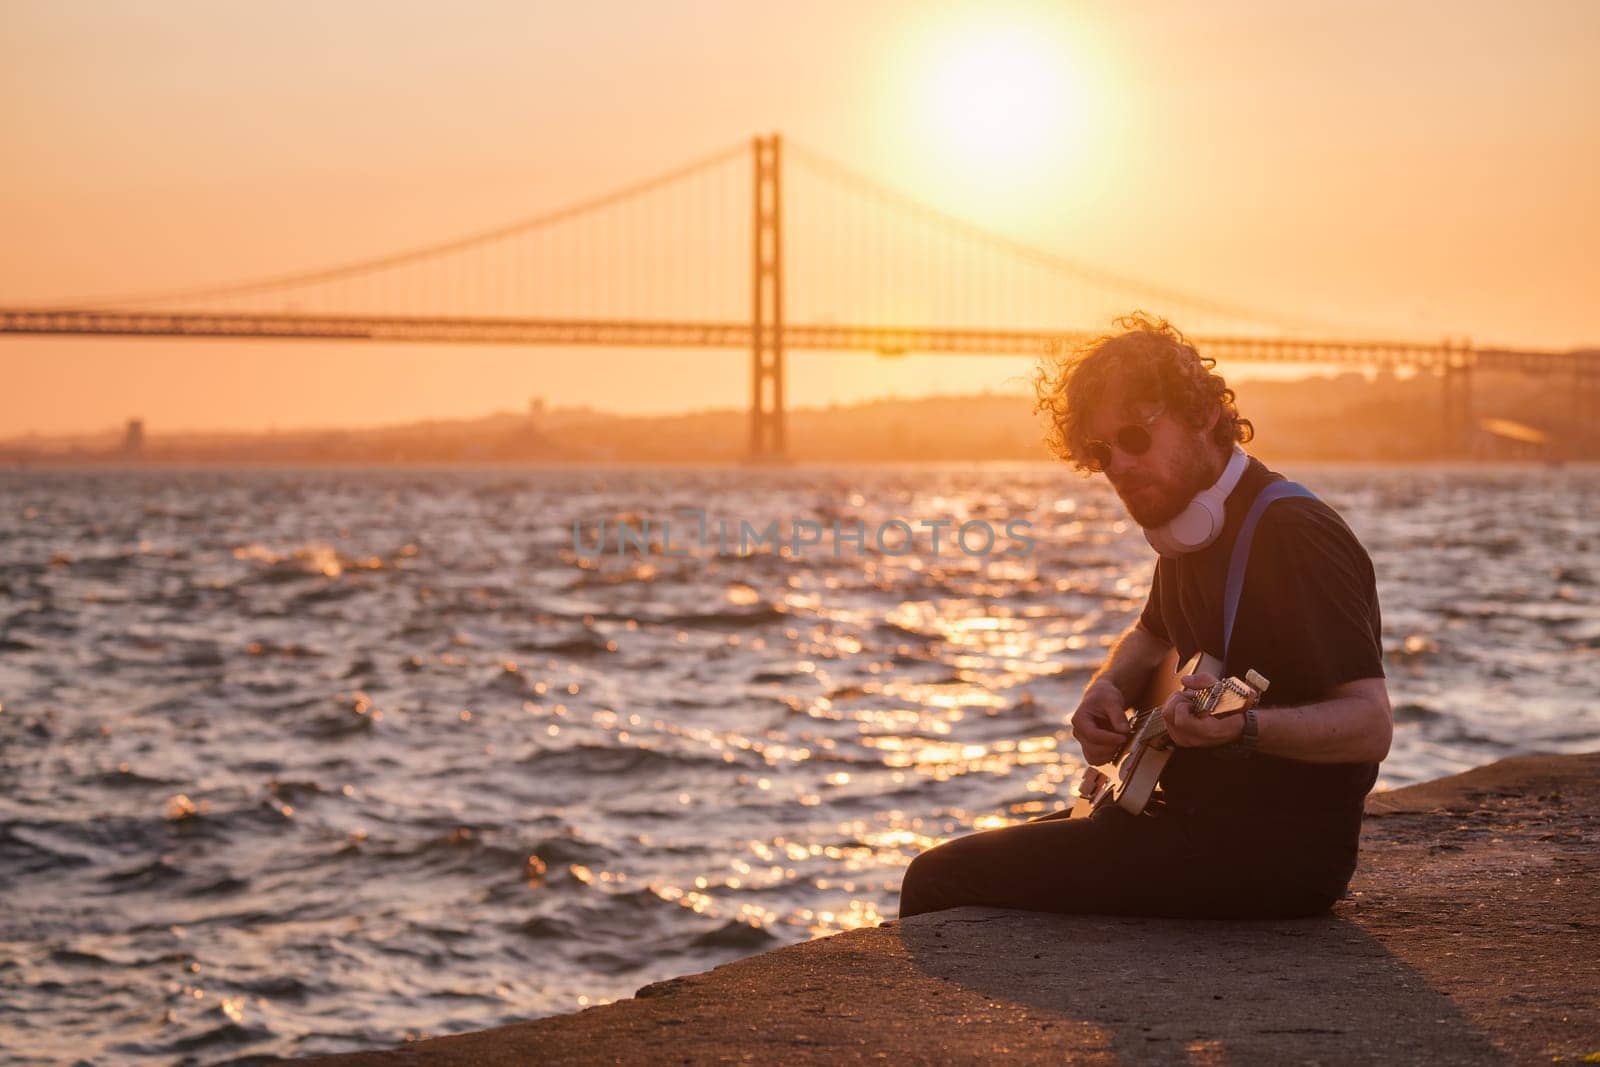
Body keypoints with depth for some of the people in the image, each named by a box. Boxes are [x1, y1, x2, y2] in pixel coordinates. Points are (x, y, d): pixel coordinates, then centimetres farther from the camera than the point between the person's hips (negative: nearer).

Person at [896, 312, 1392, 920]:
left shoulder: (1295, 536, -18)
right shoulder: (1191, 528, 11)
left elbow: (1372, 725, -24)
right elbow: (1152, 636, 31)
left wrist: (1243, 728, -41)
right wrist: (1107, 690, 9)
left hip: (1279, 847, -10)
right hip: (1200, 816, 10)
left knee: (941, 880, -15)